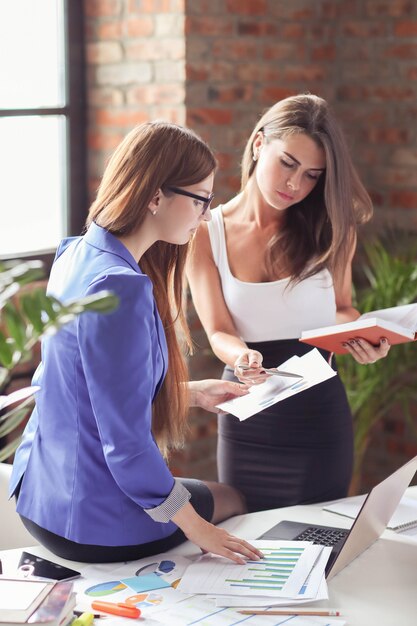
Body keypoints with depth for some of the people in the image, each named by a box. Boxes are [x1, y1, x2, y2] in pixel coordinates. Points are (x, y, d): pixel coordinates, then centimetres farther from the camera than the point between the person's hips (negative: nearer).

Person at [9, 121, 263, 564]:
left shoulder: (77, 255, 1)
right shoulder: (121, 289, -28)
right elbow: (126, 443, -26)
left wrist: (191, 393, 15)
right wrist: (198, 530, -15)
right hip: (92, 524, -8)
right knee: (235, 501, 20)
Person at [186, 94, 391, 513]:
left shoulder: (329, 231, -2)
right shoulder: (207, 236, -5)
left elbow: (341, 309, 8)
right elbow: (219, 333, -9)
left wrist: (361, 337, -14)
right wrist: (242, 356, -31)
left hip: (319, 412, 0)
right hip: (247, 421, 0)